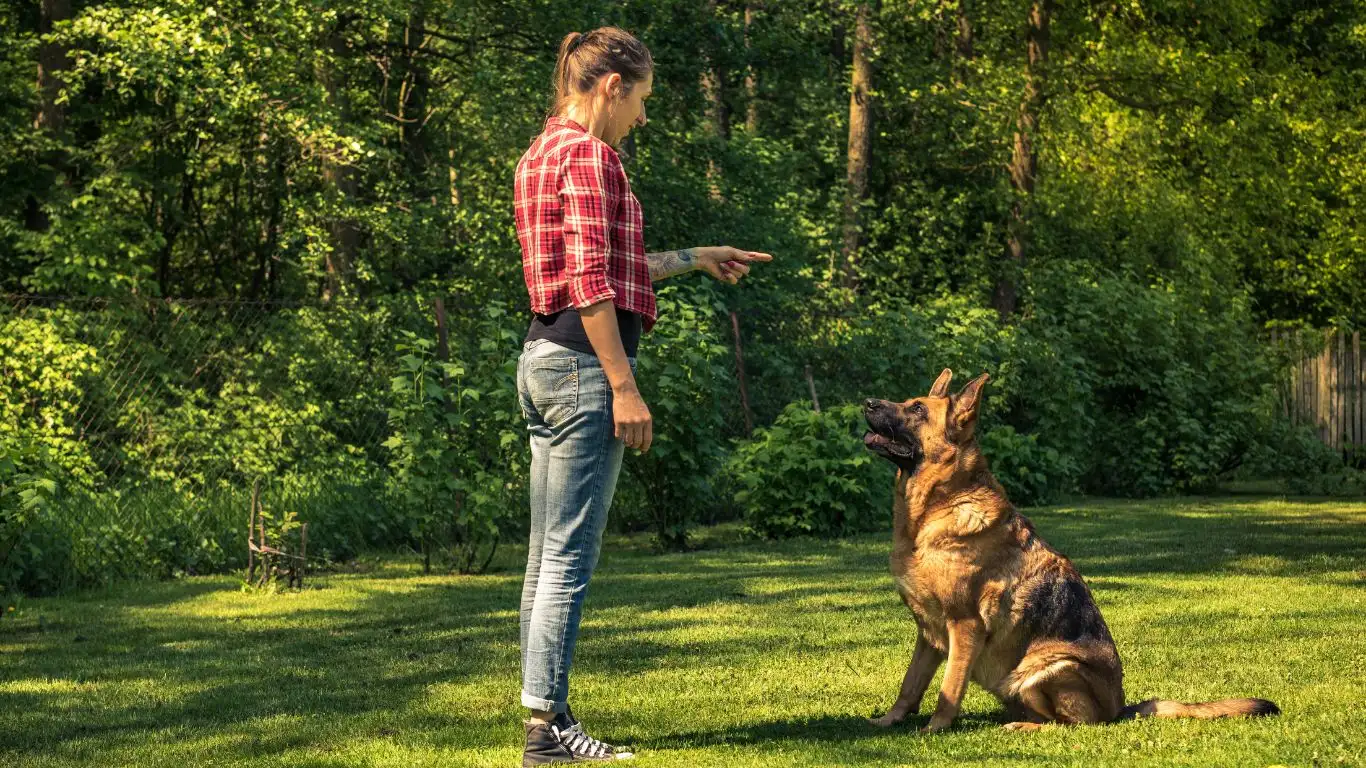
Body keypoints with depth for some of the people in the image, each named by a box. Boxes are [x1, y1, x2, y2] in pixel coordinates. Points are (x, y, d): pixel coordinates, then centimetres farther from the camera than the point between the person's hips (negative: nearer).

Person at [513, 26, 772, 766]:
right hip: (585, 363, -10)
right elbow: (591, 284, -18)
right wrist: (624, 386, -18)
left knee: (548, 556, 11)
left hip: (544, 361, 10)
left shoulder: (543, 153, 19)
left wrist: (694, 259, 30)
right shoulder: (588, 153, -11)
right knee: (570, 557, -8)